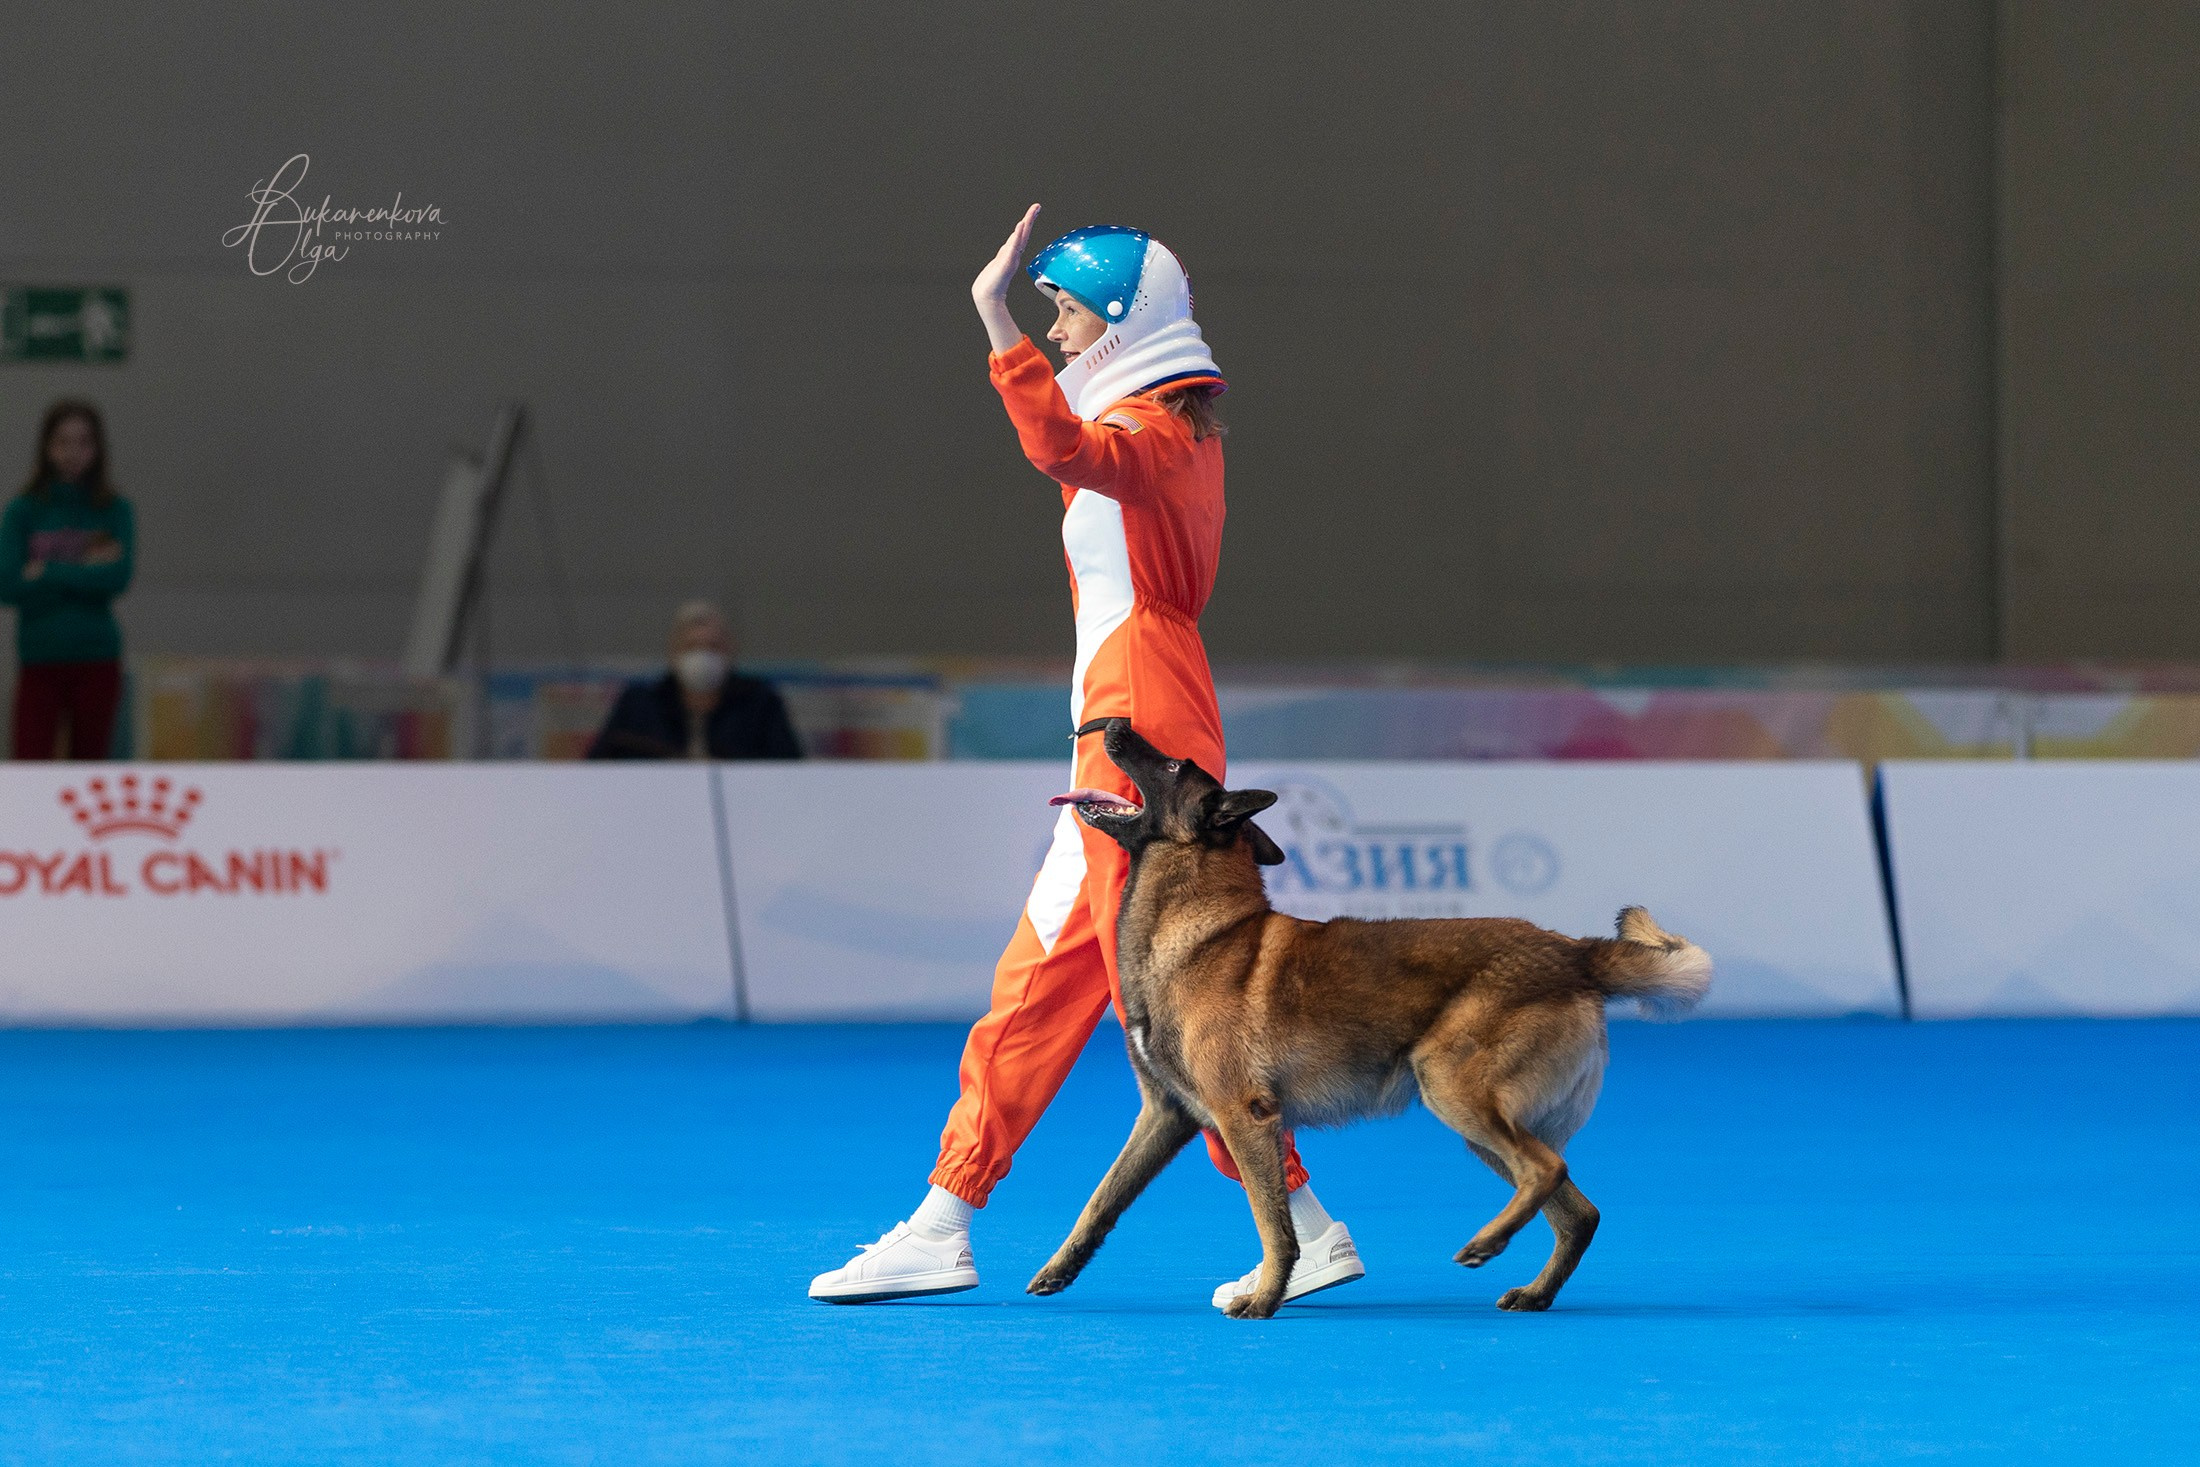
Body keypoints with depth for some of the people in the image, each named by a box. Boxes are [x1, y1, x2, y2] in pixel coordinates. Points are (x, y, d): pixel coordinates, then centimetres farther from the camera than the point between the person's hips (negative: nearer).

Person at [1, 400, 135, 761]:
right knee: (30, 761, -10)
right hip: (39, 660, -1)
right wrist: (85, 572, -9)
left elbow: (119, 577, -11)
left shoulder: (115, 511, 4)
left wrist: (47, 573, -11)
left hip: (97, 661, 1)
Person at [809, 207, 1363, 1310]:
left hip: (1136, 736, -10)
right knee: (1042, 981, 11)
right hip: (1129, 733, 10)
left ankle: (1304, 1228, -5)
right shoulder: (1176, 432, 16)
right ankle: (942, 1228, 16)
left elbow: (1062, 448, -36)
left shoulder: (1150, 434, -16)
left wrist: (996, 316, -40)